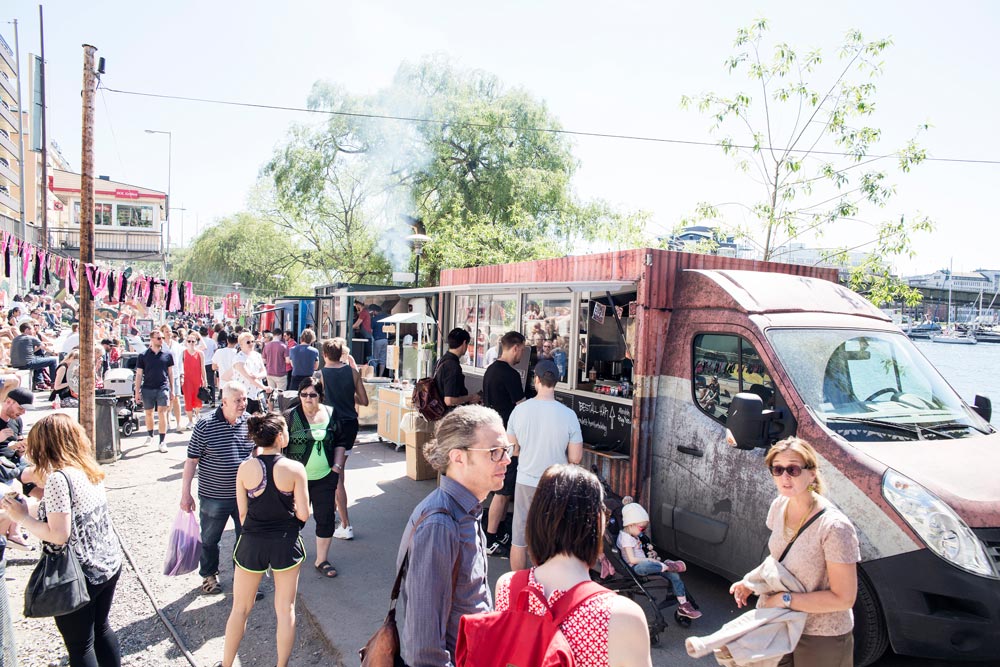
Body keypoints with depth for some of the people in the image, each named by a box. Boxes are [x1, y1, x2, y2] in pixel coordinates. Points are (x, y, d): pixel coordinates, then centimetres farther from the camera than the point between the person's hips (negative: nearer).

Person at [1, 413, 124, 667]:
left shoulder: (58, 478, -21)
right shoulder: (90, 469, 2)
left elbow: (59, 535, -22)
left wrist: (22, 516, -11)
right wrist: (44, 483, 14)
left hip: (80, 575, -7)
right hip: (110, 564, 7)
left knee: (80, 646, 10)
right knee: (101, 628, 24)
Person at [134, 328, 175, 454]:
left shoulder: (167, 355, 4)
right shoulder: (143, 356, 2)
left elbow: (170, 373, 10)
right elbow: (139, 374, 5)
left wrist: (172, 390, 9)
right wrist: (137, 392, 2)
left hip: (163, 388, -1)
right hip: (147, 389, 1)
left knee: (162, 413, -8)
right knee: (148, 413, 13)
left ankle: (162, 441, -6)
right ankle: (149, 436, 34)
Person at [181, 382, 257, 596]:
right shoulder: (205, 426, -15)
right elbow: (191, 460, -8)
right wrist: (186, 493, -6)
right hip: (213, 496, -2)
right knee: (209, 539, 17)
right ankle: (209, 575, 41)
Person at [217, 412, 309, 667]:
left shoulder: (245, 468, -9)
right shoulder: (295, 469, -14)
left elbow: (242, 513, -1)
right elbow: (303, 514, -11)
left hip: (252, 543, 2)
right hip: (286, 543, -1)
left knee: (240, 609, 18)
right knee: (286, 610, 12)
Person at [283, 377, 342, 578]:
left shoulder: (330, 415, 1)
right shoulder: (289, 416, -8)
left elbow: (340, 443, 10)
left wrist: (337, 466, 1)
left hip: (325, 478, 2)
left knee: (326, 517, 6)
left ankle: (322, 559, 21)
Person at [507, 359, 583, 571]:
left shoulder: (520, 410, -11)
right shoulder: (568, 415, -15)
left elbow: (511, 449, -1)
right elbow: (575, 458, -10)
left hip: (525, 483, 2)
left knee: (519, 539, 16)